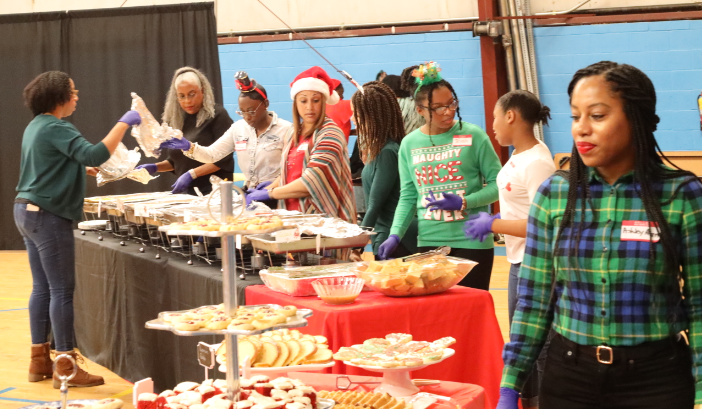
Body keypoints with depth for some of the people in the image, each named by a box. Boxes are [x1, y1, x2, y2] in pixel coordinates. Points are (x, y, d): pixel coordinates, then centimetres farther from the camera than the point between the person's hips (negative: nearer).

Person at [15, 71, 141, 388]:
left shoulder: (35, 126, 14)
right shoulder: (56, 129, -16)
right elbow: (94, 154, -28)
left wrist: (83, 169, 22)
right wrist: (123, 124, -22)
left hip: (27, 211, 10)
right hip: (48, 216, -10)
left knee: (42, 287, 13)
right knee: (62, 290, -6)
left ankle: (40, 361, 17)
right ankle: (66, 367, -4)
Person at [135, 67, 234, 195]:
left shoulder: (217, 115, -4)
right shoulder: (177, 120, 15)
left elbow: (223, 158, -10)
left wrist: (192, 174, -16)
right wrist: (155, 167, 8)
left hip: (213, 191, -5)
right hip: (185, 191, 5)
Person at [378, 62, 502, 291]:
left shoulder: (473, 136, -3)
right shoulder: (409, 144, 7)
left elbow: (497, 184, -2)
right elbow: (407, 197, 11)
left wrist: (464, 202, -16)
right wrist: (395, 235, -1)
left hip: (472, 243, -3)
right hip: (429, 244, 3)